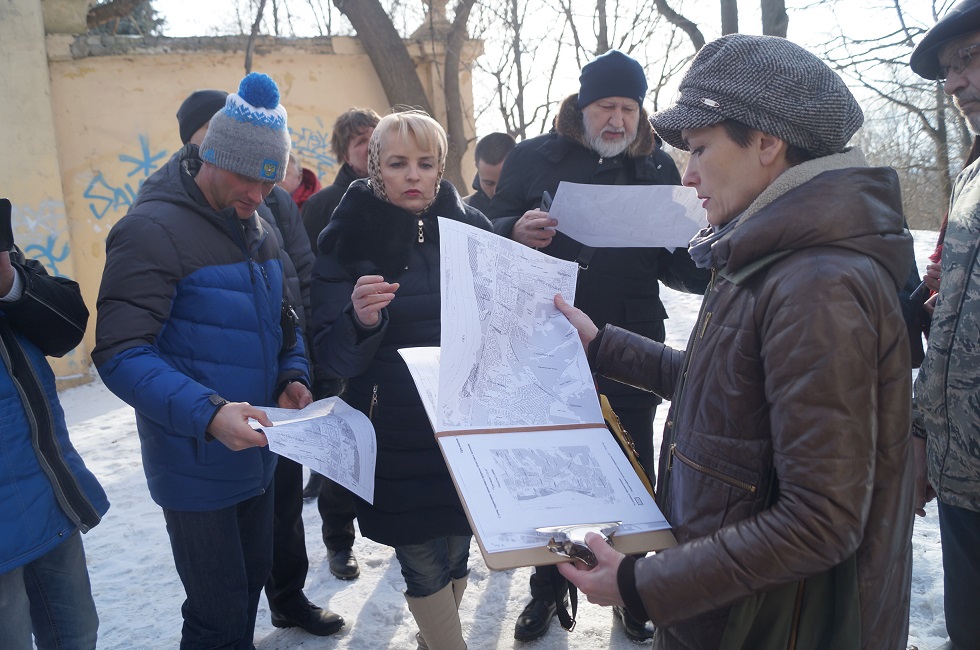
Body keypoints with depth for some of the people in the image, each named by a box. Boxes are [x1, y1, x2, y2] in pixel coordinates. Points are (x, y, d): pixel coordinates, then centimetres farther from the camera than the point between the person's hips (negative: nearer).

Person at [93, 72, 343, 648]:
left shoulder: (258, 230, 9)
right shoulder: (153, 229, -16)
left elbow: (283, 321, 18)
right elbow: (121, 354, -23)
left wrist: (293, 377, -2)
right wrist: (206, 413, -35)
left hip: (256, 451, 8)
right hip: (197, 465, -7)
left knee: (253, 577, 22)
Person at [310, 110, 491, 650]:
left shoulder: (470, 227, 2)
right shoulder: (348, 240, -6)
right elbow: (332, 358, -9)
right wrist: (360, 321, -29)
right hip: (396, 438, -2)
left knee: (455, 553, 15)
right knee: (424, 564, 4)